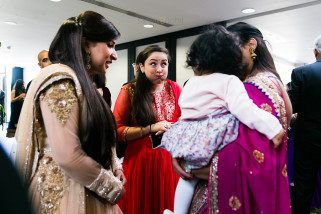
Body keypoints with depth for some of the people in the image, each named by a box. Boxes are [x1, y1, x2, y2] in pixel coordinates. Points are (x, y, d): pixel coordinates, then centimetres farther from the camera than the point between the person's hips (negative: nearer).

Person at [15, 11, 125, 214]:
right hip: (67, 193, -9)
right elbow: (69, 157, -27)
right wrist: (112, 186, -13)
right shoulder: (60, 79, -20)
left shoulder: (82, 82, 10)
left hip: (88, 192, 9)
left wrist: (114, 166, 2)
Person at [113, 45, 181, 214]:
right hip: (139, 160, -2)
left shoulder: (174, 89, 2)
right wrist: (150, 128, -17)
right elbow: (117, 130, -10)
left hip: (170, 160, 3)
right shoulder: (130, 91, -7)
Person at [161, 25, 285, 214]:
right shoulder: (229, 81, -8)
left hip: (187, 139, 8)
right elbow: (243, 108, -20)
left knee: (188, 176, 20)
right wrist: (273, 128, -20)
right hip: (208, 141, -7)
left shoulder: (191, 82, 11)